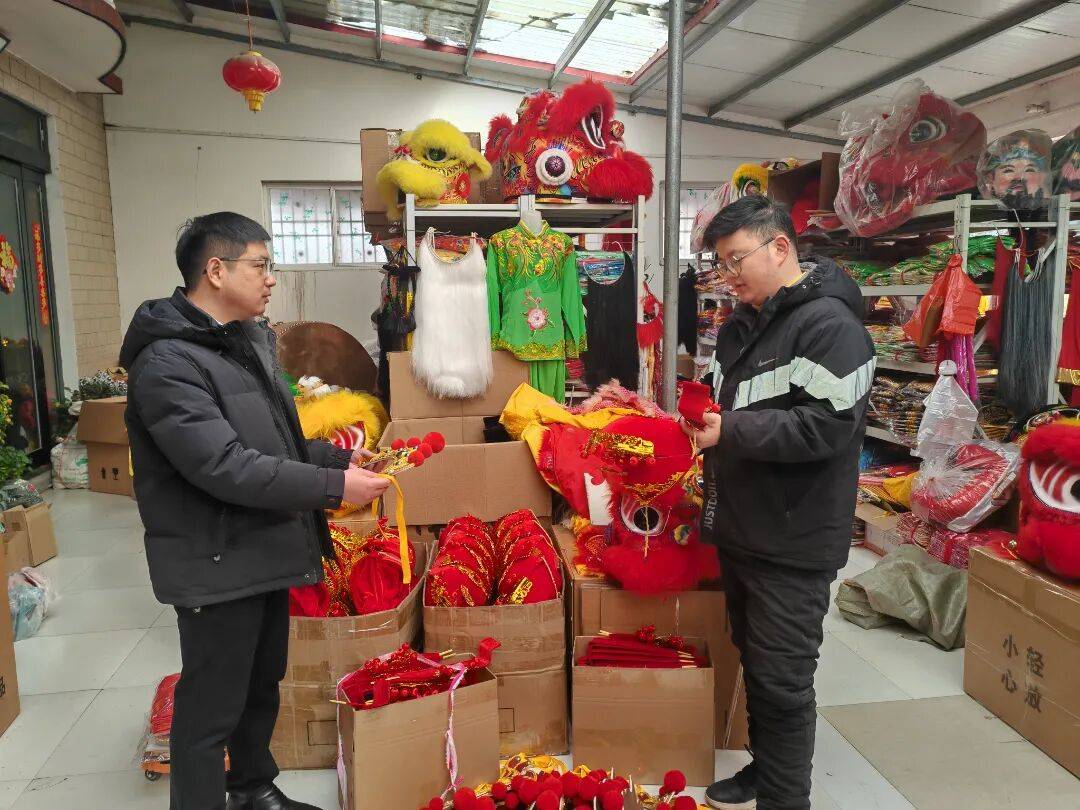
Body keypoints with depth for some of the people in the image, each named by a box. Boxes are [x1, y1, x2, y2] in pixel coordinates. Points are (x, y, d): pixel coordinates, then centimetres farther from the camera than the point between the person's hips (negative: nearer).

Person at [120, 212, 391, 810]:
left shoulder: (245, 341, 11)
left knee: (262, 685, 23)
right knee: (212, 709, 6)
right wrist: (333, 487, -25)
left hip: (264, 553, 9)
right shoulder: (168, 362, -20)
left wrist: (340, 457, 5)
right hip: (216, 566, -9)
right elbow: (225, 466, -27)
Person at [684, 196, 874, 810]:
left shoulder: (829, 324, -16)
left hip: (794, 543, -9)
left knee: (782, 680, 3)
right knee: (755, 662, 21)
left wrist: (730, 432, -23)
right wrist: (696, 418, 3)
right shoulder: (743, 323, 12)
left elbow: (828, 426, -24)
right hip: (741, 529, 9)